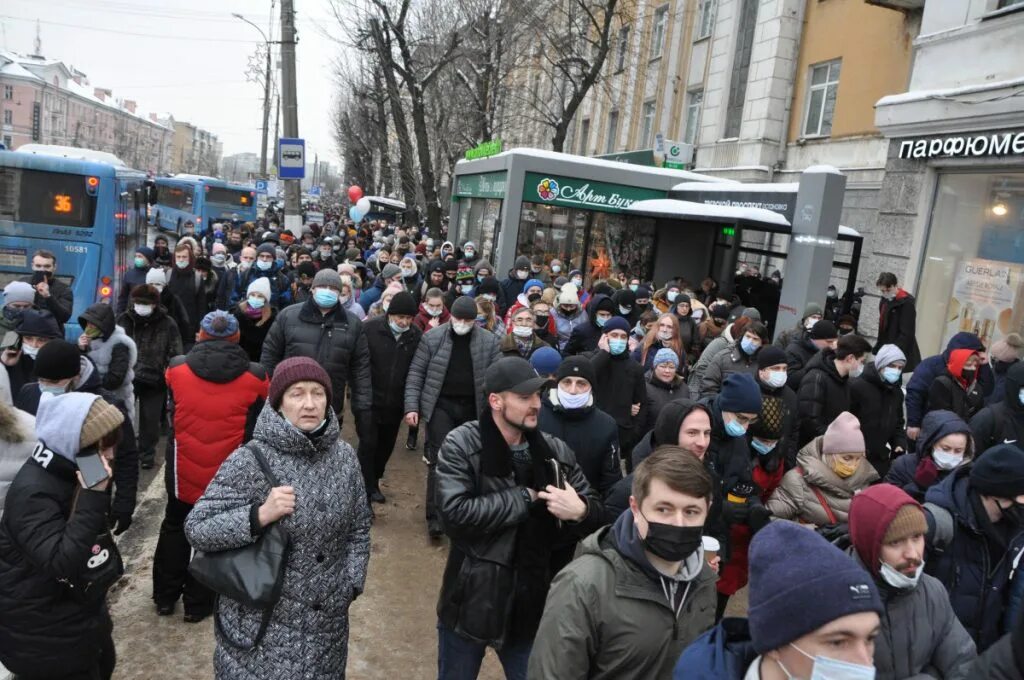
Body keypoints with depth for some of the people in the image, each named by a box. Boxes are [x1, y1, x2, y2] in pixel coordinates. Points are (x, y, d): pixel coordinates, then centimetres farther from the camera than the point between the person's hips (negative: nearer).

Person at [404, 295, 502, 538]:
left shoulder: (490, 341, -2)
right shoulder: (432, 337, -5)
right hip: (441, 405, -2)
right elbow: (416, 373, -2)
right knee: (440, 460, -7)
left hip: (472, 408, 2)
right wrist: (412, 406, -9)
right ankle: (435, 515, 0)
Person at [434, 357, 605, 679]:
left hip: (533, 604, 3)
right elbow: (455, 513, -25)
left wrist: (580, 511, -22)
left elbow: (598, 513, 1)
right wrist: (525, 498, -20)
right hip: (471, 600, -2)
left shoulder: (556, 451, -3)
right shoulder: (461, 445, -13)